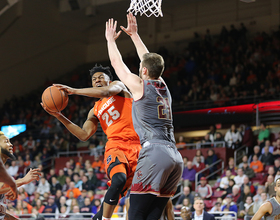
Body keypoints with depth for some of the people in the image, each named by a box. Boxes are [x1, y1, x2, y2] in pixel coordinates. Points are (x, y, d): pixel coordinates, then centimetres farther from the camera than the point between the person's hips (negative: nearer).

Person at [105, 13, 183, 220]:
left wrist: (111, 39, 34)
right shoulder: (163, 87, 19)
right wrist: (134, 35, 44)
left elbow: (117, 63, 18)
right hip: (175, 157, 7)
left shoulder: (139, 85, 2)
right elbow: (149, 61, 35)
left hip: (155, 152, -7)